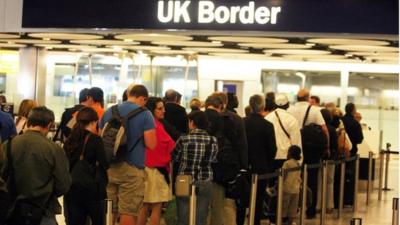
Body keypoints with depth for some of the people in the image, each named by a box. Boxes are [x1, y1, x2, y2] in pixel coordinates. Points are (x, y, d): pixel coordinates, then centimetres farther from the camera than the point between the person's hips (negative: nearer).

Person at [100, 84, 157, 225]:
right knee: (128, 212, -1)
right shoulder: (145, 114, -7)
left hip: (109, 166, 5)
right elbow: (151, 144, -11)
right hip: (132, 168, -5)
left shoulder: (109, 112, 9)